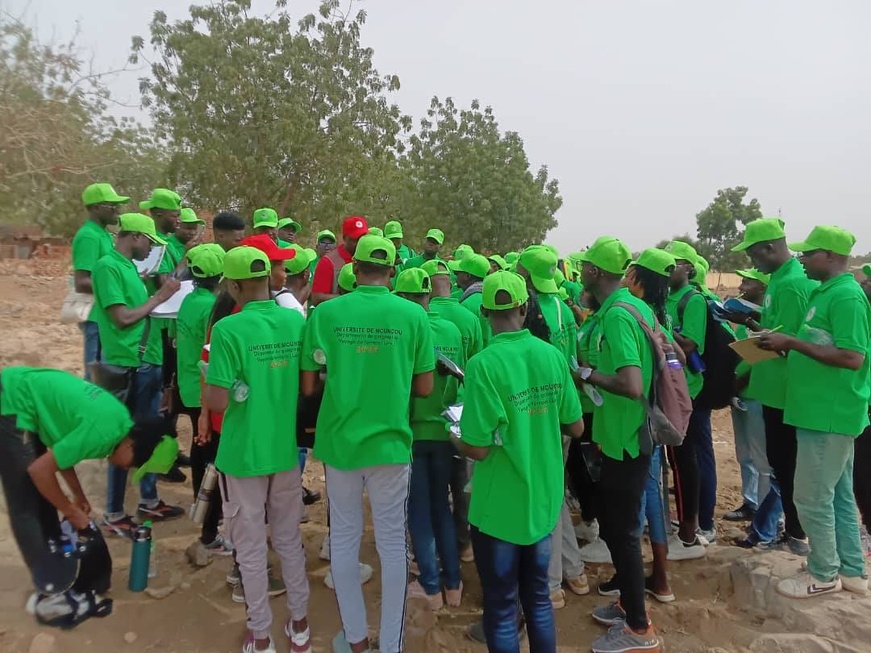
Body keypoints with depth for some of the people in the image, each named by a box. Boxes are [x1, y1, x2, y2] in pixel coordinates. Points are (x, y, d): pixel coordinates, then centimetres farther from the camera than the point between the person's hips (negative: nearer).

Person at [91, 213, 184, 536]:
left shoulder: (130, 266, 13)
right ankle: (114, 514, 17)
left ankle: (149, 501, 31)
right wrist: (159, 297, -10)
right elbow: (123, 317, -18)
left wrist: (165, 291, 6)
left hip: (149, 360, 9)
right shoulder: (107, 266, -13)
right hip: (126, 365, -9)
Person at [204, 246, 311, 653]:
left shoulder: (228, 329, -19)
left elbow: (217, 401, -20)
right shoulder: (297, 321, -4)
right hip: (286, 449, 4)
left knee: (251, 549, 13)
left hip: (244, 454, -4)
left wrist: (208, 379, -1)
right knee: (290, 539, 20)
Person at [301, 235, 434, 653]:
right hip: (390, 441, -1)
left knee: (344, 536, 18)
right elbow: (424, 388, -2)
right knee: (392, 541, 14)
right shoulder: (413, 315, -8)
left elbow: (308, 387, -2)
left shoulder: (325, 313, -7)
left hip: (339, 440, 1)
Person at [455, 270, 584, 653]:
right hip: (544, 499, 5)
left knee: (501, 607, 14)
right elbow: (576, 428, 2)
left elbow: (478, 449, -20)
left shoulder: (483, 365, -21)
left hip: (500, 507, -5)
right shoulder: (552, 355, -6)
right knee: (538, 596, 23)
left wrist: (453, 437, 1)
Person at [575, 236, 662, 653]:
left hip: (623, 438, -10)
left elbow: (632, 385, -34)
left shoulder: (615, 315, -24)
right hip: (630, 433, 10)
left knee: (621, 530, 5)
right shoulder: (637, 306, 6)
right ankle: (628, 603, 38)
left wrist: (587, 374, -19)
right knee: (616, 524, 21)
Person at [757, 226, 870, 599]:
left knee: (812, 497, 1)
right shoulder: (824, 292, 13)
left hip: (830, 413, -10)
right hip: (825, 411, 10)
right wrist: (785, 346, 4)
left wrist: (792, 342, -23)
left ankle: (824, 575, 18)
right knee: (838, 495, 18)